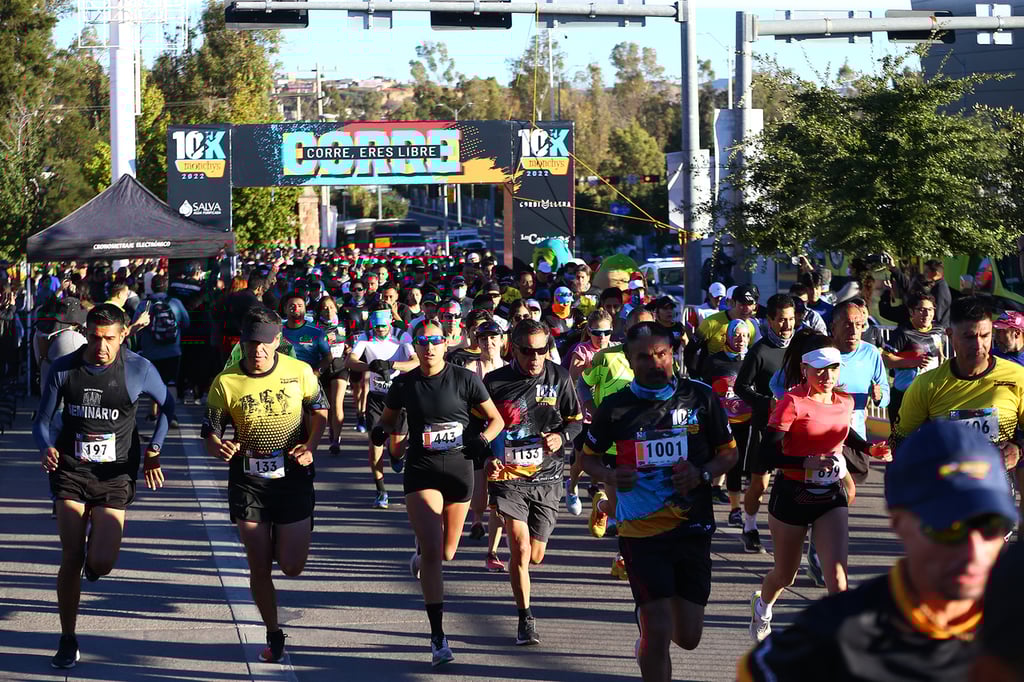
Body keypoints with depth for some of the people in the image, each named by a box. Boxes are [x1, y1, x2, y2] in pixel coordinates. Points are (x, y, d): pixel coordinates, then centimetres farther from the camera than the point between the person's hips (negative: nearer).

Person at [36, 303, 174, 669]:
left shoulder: (139, 369, -7)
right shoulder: (62, 369, -3)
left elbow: (167, 406, 10)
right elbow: (42, 420, 6)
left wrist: (154, 451, -1)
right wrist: (47, 448, -16)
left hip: (115, 475, -1)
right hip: (70, 471, 1)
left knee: (101, 563, -10)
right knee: (71, 558, -6)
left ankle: (96, 546, 31)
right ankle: (68, 642, 10)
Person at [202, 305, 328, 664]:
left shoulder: (300, 372, -7)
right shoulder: (225, 383, -9)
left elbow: (319, 411, 9)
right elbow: (210, 433, -2)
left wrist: (309, 446, -8)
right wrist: (220, 447, -25)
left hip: (293, 477, 0)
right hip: (247, 482, 0)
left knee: (291, 566, -3)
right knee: (259, 567, 2)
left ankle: (282, 542, 35)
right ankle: (274, 637, 21)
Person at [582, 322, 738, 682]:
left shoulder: (700, 396, -1)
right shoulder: (615, 407, -3)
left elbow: (729, 452, 9)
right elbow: (588, 456, 11)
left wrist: (703, 474, -11)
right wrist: (610, 476, -10)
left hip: (693, 527, 2)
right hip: (641, 530, -2)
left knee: (688, 637, 9)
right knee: (658, 633, -12)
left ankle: (647, 625, 43)